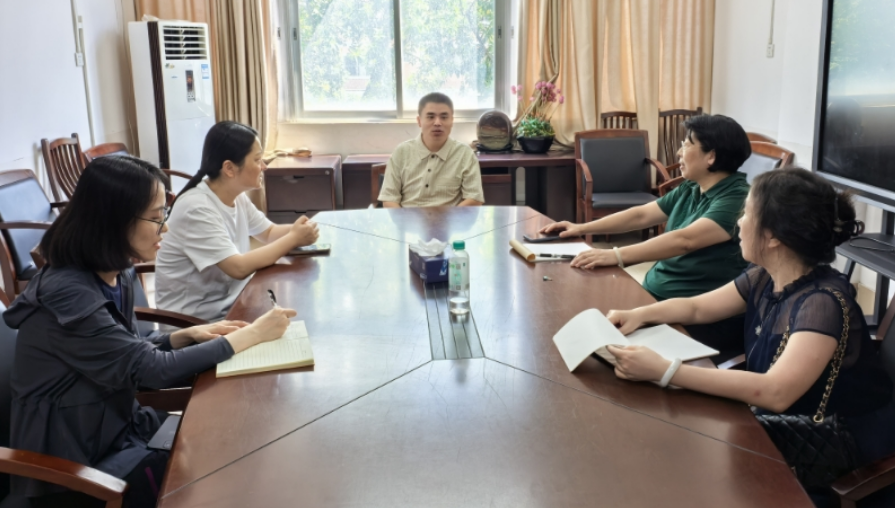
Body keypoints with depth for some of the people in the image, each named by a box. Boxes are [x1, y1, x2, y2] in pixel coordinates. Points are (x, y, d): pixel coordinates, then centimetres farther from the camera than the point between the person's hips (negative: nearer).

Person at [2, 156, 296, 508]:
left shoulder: (115, 275, 0)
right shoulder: (68, 295, -27)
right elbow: (152, 370, -26)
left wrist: (189, 336, -7)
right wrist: (252, 335, -21)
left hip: (119, 427, 8)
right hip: (79, 462, -8)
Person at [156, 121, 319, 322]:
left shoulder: (237, 197, 2)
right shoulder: (196, 209, -24)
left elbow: (269, 232, 12)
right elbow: (239, 268, -28)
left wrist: (295, 230, -10)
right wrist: (293, 239, -21)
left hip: (230, 302, 8)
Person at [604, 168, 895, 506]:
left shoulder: (823, 302, -30)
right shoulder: (764, 278, -4)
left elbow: (775, 392, -44)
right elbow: (696, 308, 10)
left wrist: (663, 371, -47)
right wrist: (639, 315, -11)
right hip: (782, 418, 7)